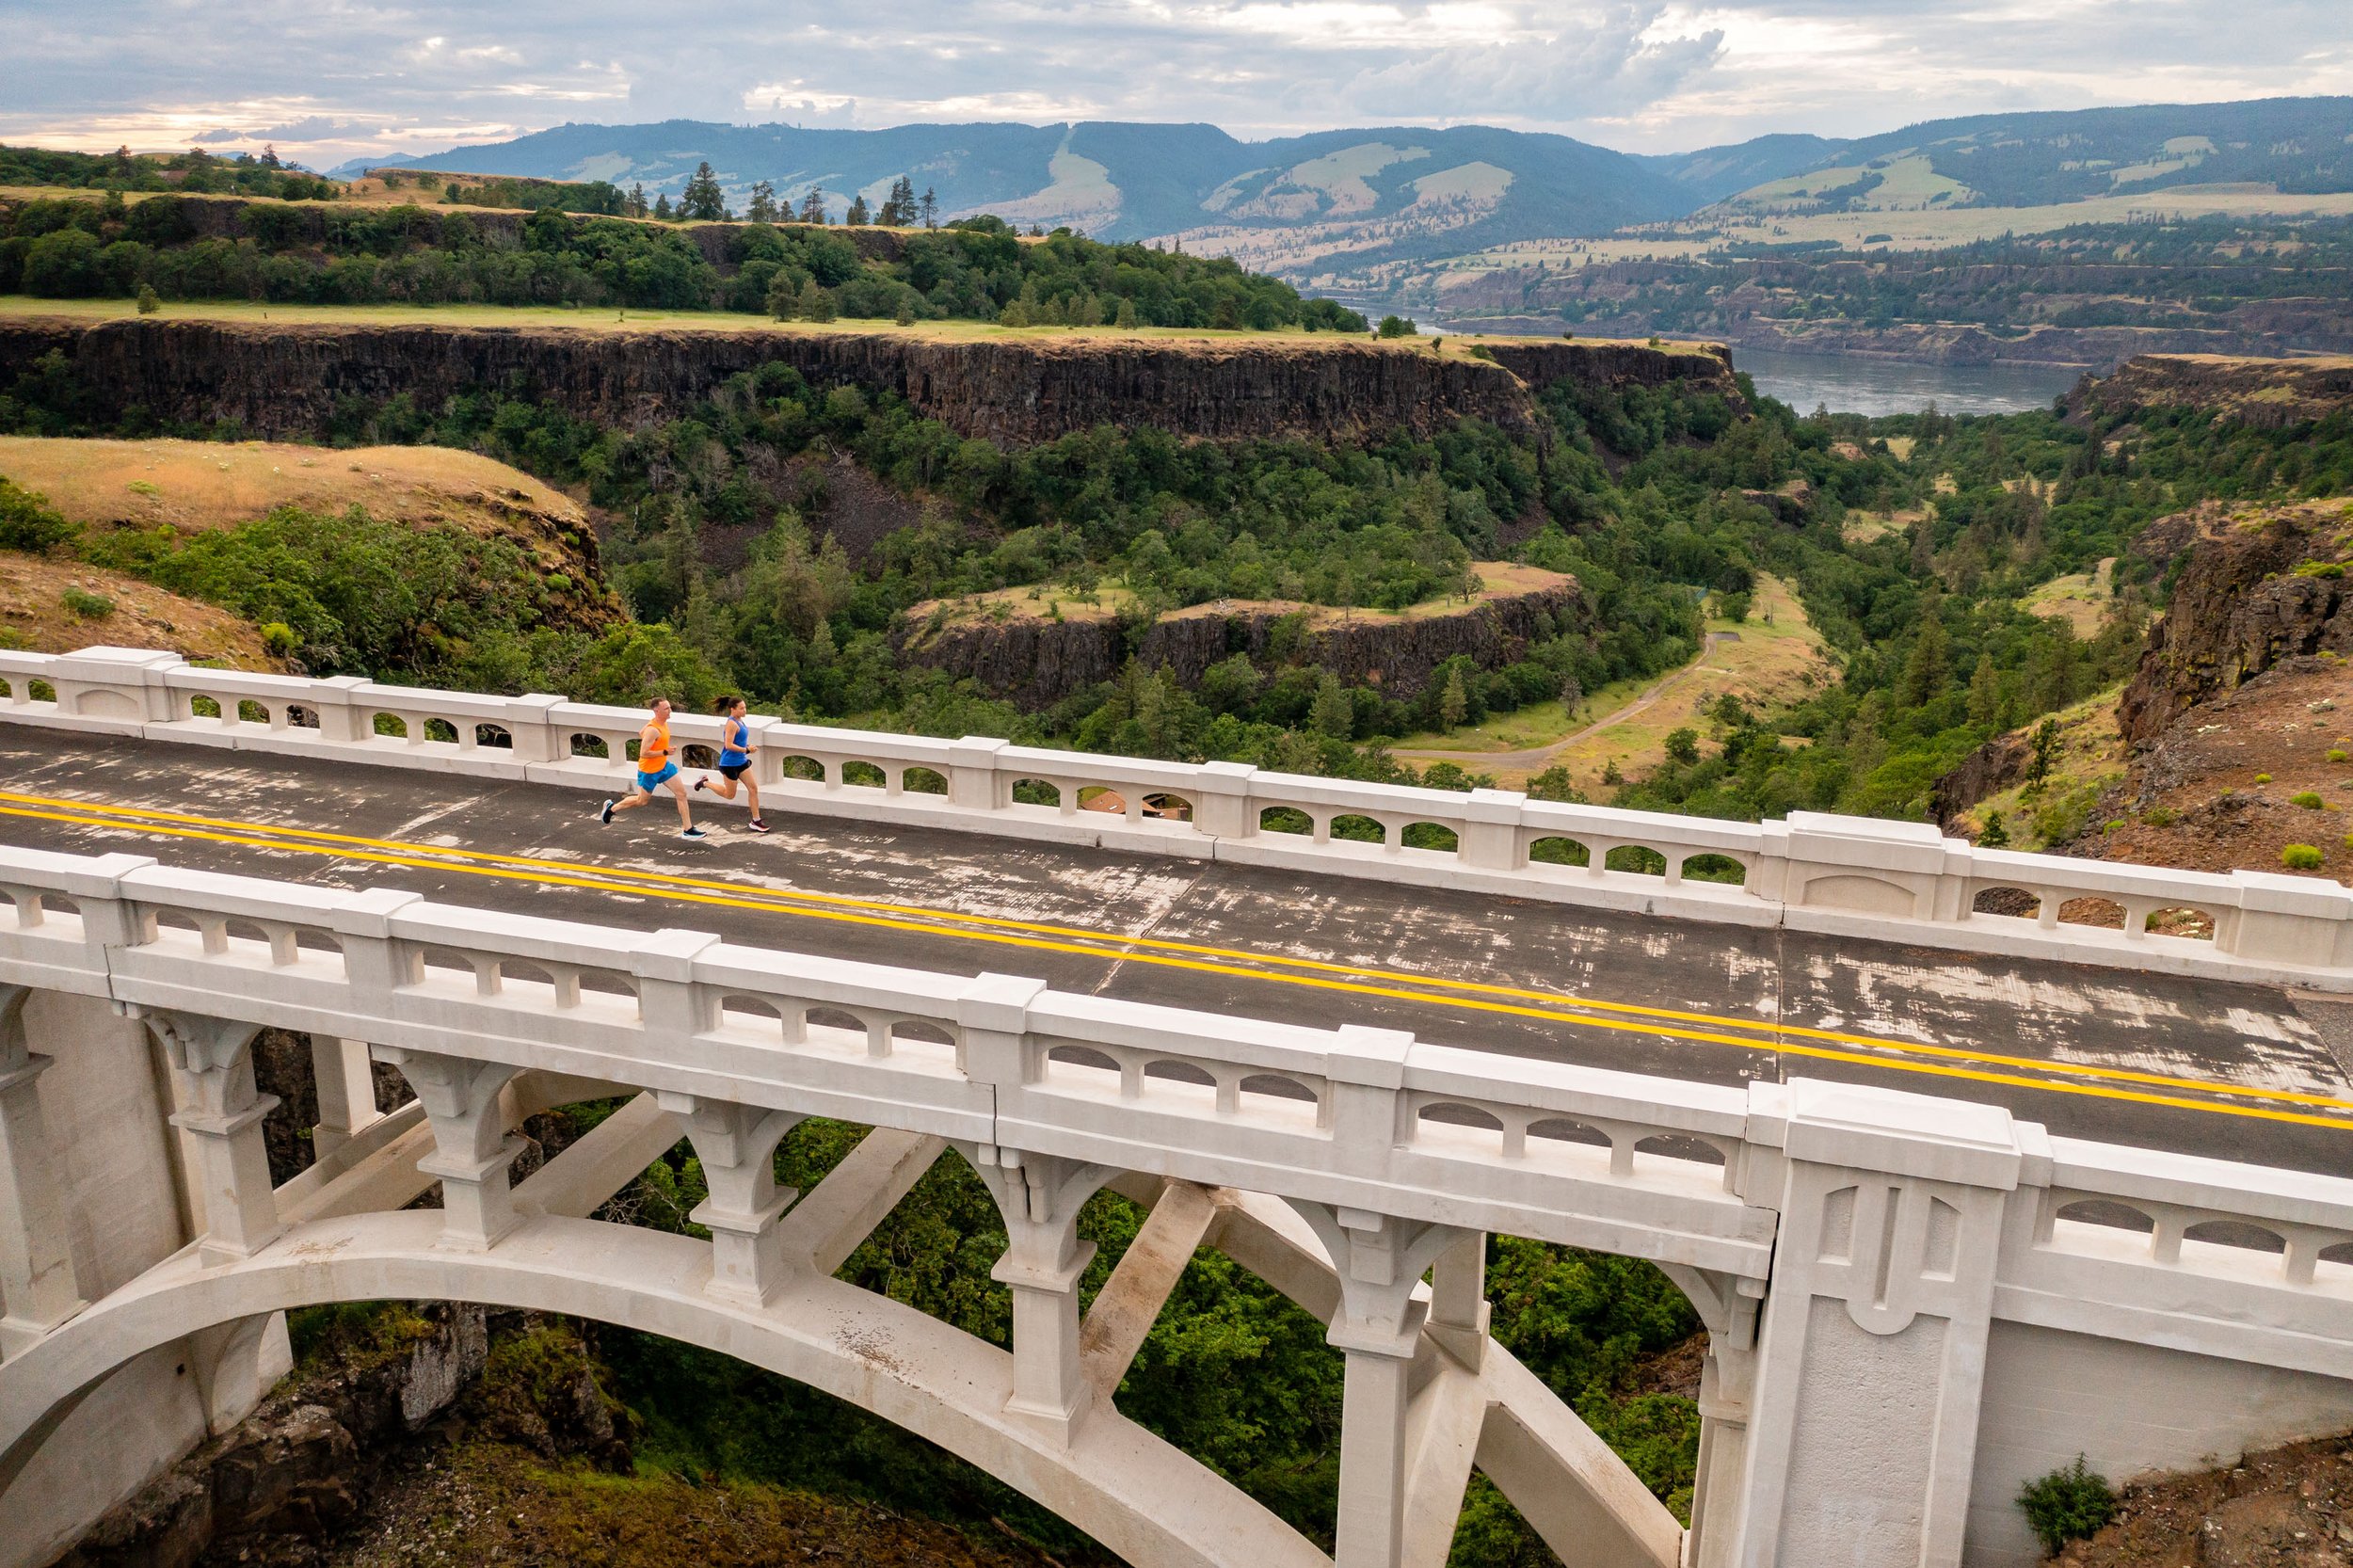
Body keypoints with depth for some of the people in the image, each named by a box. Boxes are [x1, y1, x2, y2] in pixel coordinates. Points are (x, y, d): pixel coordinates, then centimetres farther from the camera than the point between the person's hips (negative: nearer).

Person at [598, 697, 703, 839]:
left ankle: (687, 829, 5)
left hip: (664, 766, 8)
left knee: (682, 793, 1)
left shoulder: (664, 723, 0)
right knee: (642, 801, 11)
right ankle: (612, 807, 35)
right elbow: (643, 754, -30)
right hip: (649, 771, -8)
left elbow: (641, 733, 17)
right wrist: (664, 752, -29)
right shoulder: (653, 730, -29)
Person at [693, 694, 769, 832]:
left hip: (741, 761, 9)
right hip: (730, 763, -9)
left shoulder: (740, 721, 9)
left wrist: (747, 747, 9)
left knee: (753, 788, 3)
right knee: (730, 795, 6)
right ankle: (706, 782, 25)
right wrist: (746, 750, -23)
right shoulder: (732, 723, -20)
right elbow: (728, 745, -26)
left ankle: (756, 820, 7)